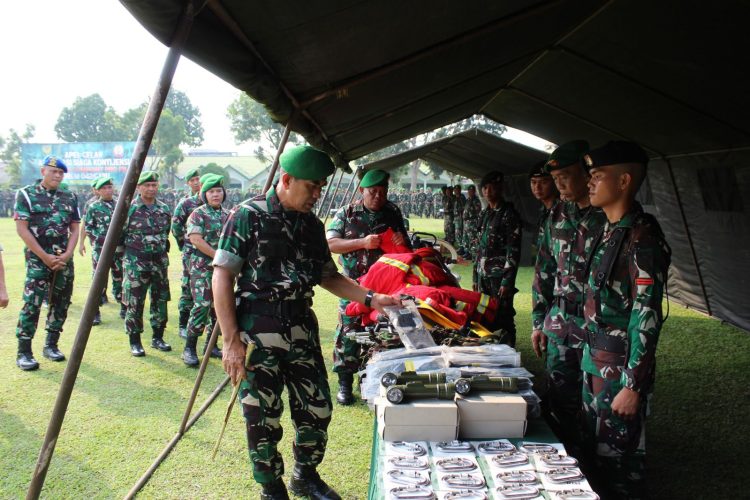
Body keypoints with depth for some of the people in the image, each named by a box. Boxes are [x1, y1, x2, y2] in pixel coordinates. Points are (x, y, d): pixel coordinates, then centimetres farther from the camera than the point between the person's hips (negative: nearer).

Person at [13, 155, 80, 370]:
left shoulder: (70, 197, 10)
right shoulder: (26, 195, -2)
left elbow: (74, 229, 10)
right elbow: (22, 229, -6)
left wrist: (67, 255, -5)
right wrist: (45, 257, -12)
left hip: (64, 260, 4)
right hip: (38, 259, -4)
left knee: (60, 303, 7)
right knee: (31, 304, -9)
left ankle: (51, 345, 20)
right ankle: (24, 353, -2)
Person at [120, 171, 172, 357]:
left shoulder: (164, 209, 6)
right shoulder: (129, 208, -8)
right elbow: (118, 234, -3)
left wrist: (162, 250, 14)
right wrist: (128, 251, 3)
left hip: (159, 261, 5)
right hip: (135, 262, -5)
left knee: (160, 301, 9)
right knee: (135, 303, 0)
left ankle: (157, 338, 22)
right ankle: (135, 342, 11)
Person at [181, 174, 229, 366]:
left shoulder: (228, 215, 13)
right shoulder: (198, 214, -5)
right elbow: (196, 240, -14)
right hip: (202, 268, -6)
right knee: (202, 306, -14)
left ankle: (211, 345, 20)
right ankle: (189, 348, -5)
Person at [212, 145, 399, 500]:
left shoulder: (311, 224, 9)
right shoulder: (249, 216, -8)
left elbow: (328, 276, 17)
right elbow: (222, 276, -11)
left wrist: (371, 299, 5)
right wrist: (232, 340, -15)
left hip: (301, 328, 6)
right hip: (258, 332, -5)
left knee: (317, 409, 11)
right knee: (263, 418, 4)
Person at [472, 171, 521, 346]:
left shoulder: (509, 214, -7)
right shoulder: (484, 214, 15)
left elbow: (513, 251, -12)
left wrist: (507, 281, -16)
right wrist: (476, 277, 14)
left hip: (500, 277, -6)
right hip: (483, 275, 7)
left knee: (503, 318, -1)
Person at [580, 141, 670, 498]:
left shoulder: (641, 237, -19)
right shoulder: (611, 230, 9)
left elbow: (647, 317, -21)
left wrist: (633, 386, -20)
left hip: (620, 370, -9)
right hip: (595, 362, 9)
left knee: (618, 462, 4)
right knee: (594, 448, 20)